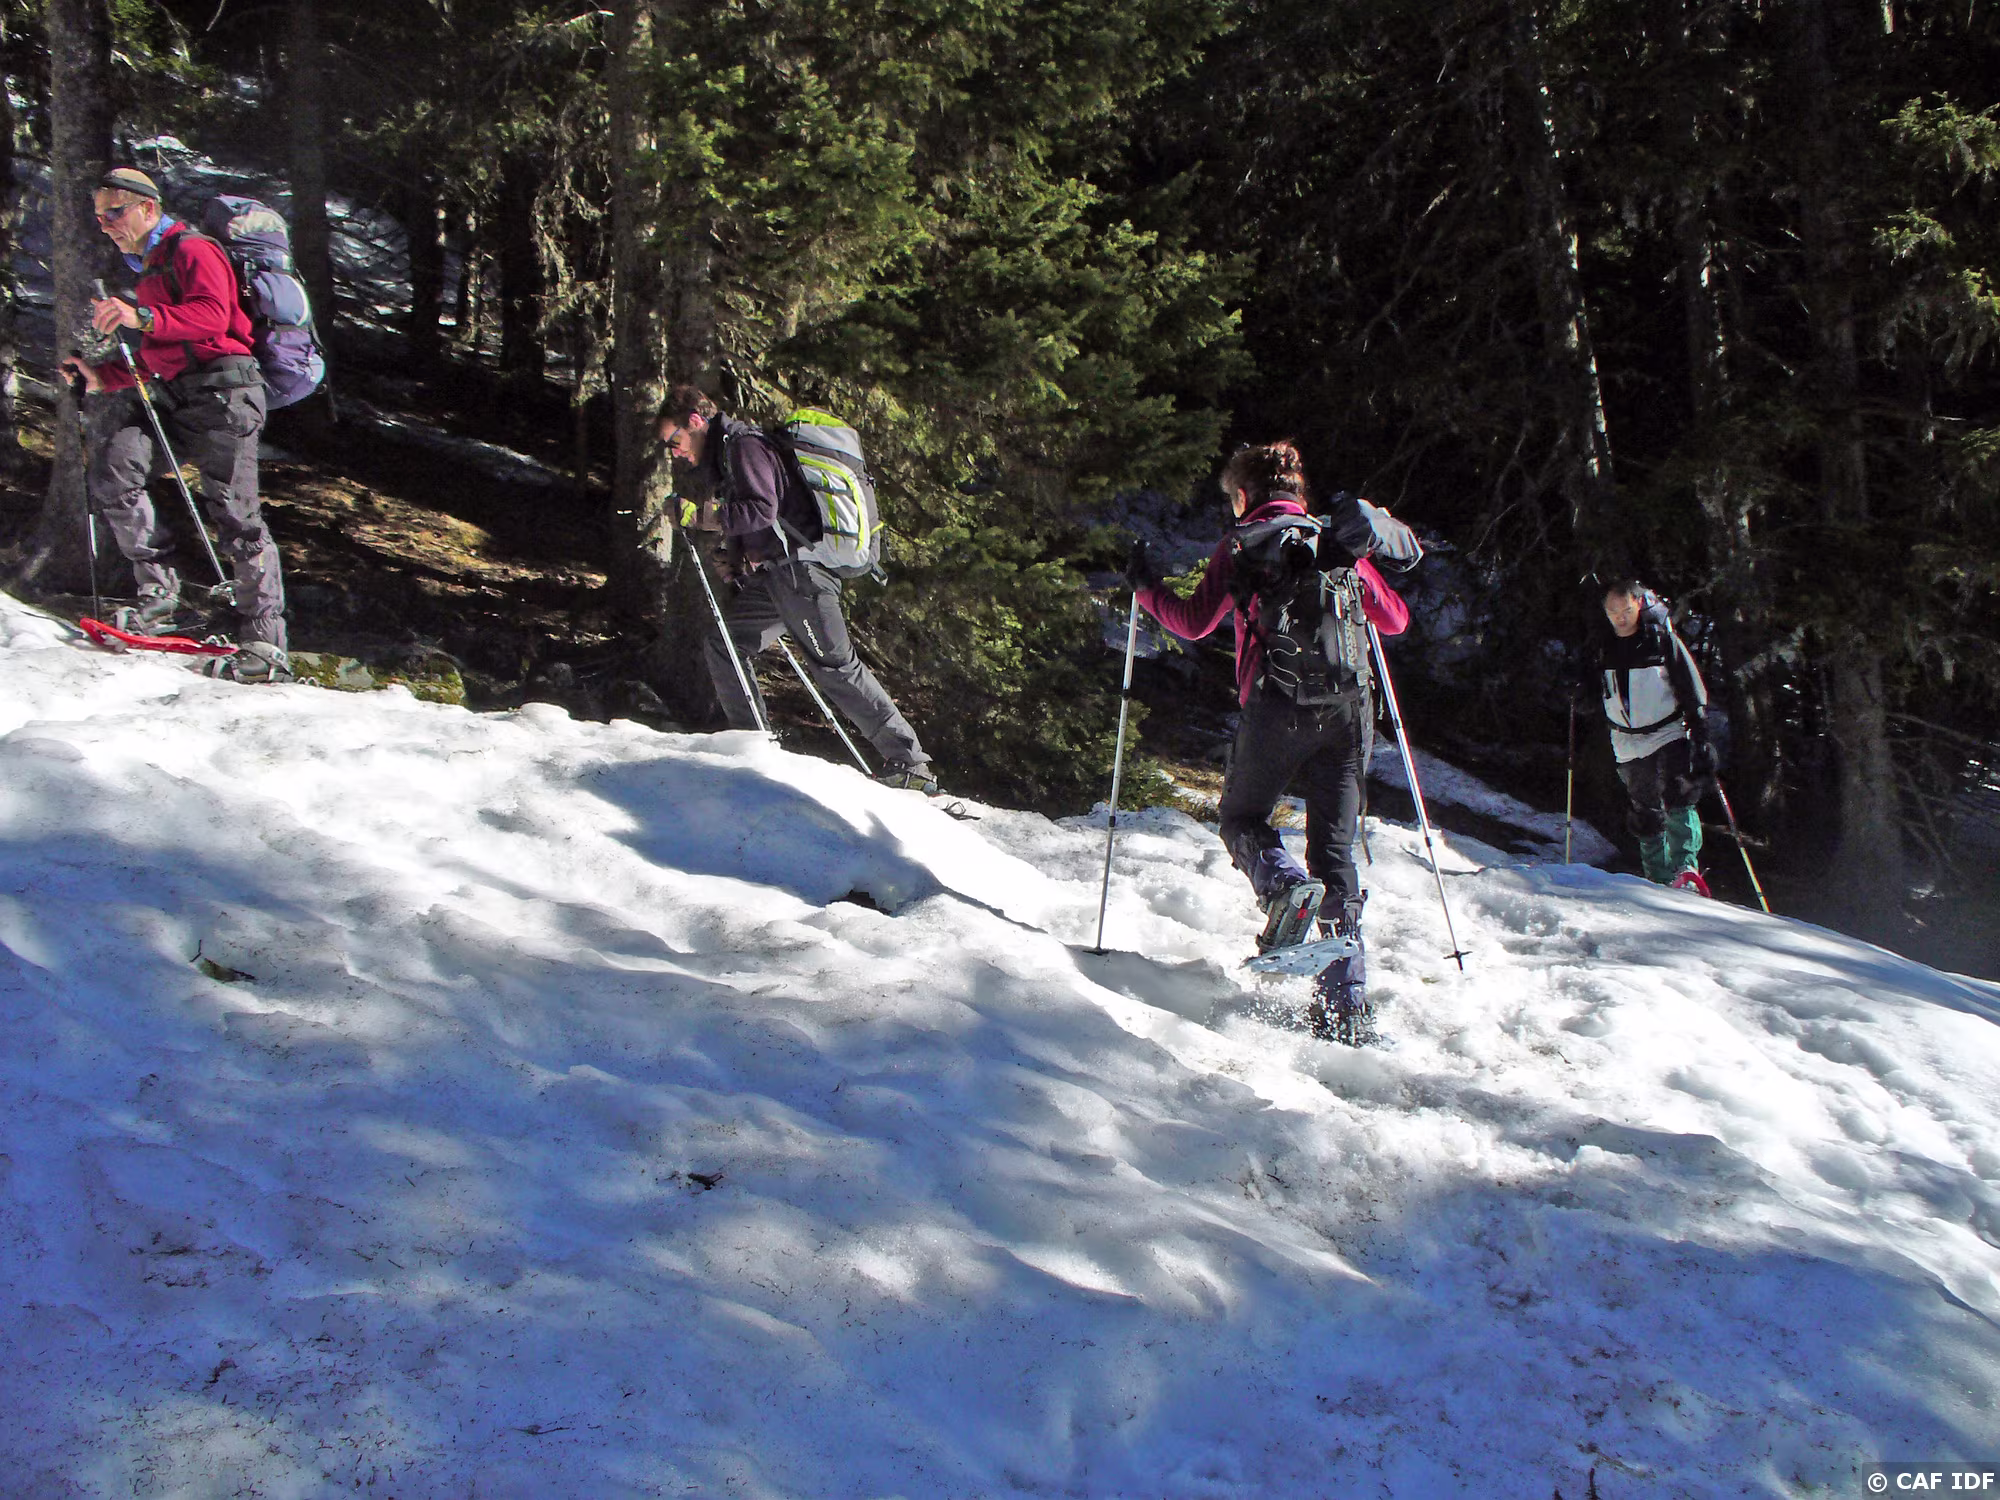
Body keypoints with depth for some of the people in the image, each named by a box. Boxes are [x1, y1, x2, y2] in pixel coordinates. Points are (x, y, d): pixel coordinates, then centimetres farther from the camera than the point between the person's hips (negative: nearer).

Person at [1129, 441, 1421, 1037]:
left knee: (1242, 820, 16)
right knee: (1335, 848, 7)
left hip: (1277, 704, -3)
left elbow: (1195, 621, -2)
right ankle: (1345, 999, -1)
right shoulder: (1339, 542, 14)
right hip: (1349, 709, 4)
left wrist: (1145, 589, 15)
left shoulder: (1241, 543, 4)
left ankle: (1288, 889, -17)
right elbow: (1394, 619, 17)